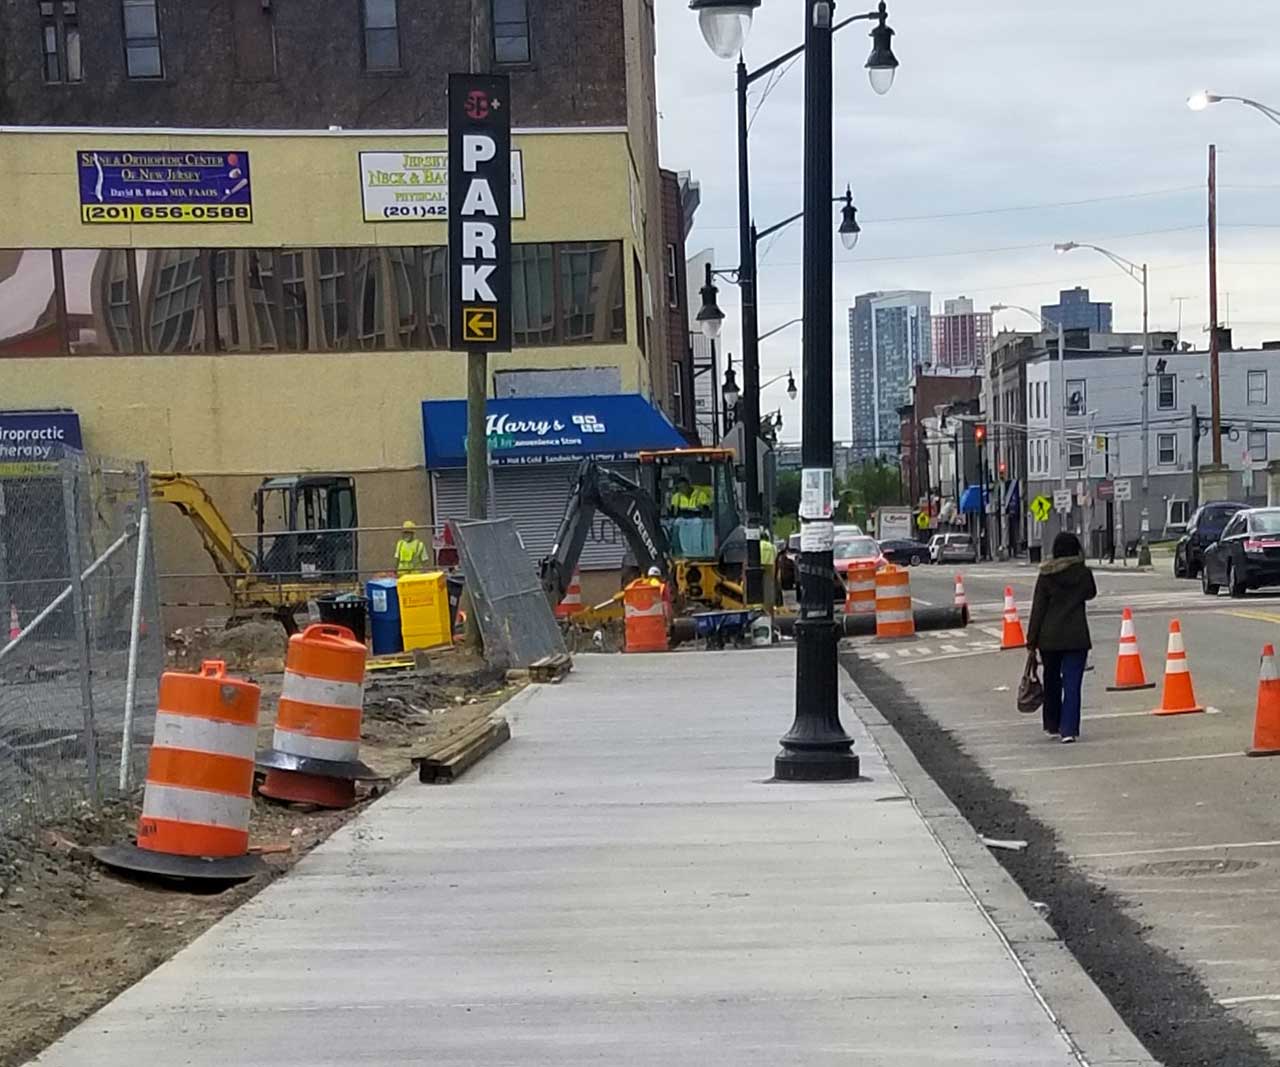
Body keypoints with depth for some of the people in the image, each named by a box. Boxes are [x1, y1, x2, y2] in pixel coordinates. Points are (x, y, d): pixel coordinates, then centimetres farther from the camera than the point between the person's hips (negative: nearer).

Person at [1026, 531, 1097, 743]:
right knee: (1072, 683, -2)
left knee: (1052, 680, 17)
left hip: (1049, 637, 1)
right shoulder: (1083, 573, -3)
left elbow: (1037, 609, -3)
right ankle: (1068, 729, -12)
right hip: (1076, 637, -1)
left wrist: (1032, 640, 0)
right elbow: (1090, 593, 18)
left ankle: (1052, 725, 26)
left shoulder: (1046, 576, -3)